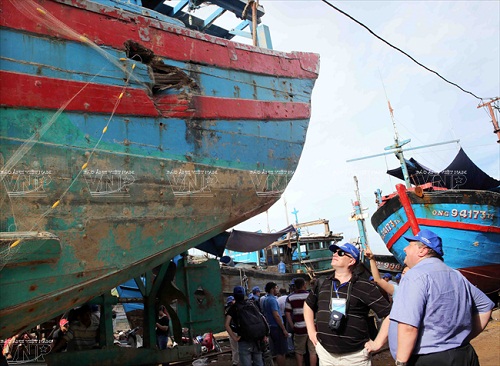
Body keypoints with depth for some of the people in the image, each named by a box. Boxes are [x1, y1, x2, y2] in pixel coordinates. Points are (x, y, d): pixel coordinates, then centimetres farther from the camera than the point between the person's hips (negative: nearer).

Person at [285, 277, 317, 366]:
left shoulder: (290, 297, 0)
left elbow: (287, 313, -3)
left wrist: (292, 326, 4)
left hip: (299, 328, 0)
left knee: (299, 352, 15)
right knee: (313, 351, 8)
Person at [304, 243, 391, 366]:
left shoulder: (365, 287, -9)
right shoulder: (322, 284, 3)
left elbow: (390, 315, -8)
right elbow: (308, 304, 19)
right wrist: (311, 331, 10)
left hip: (355, 355, -3)